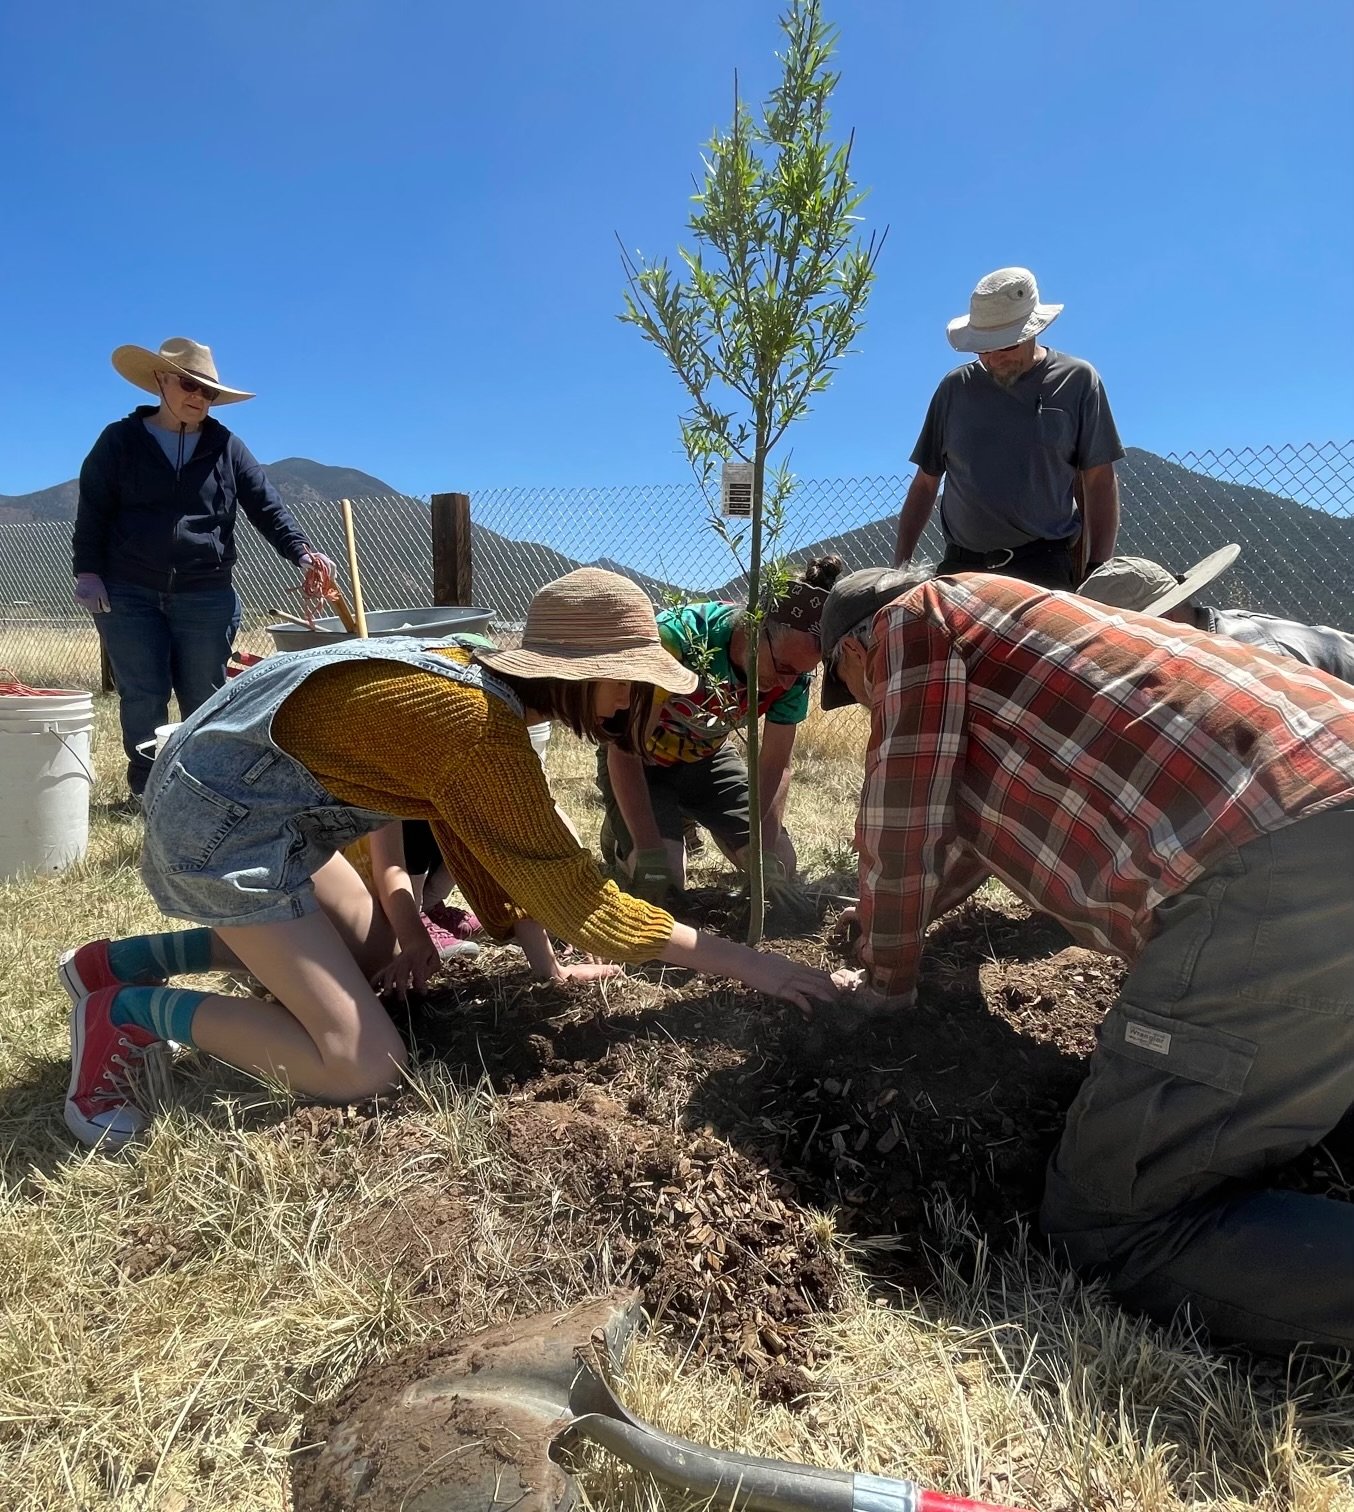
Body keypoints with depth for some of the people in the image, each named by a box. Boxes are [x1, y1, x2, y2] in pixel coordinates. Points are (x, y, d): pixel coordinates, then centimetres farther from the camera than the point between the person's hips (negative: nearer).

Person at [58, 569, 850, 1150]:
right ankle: (125, 1014, 2)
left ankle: (116, 963, 24)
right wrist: (741, 960, -17)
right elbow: (576, 892, -23)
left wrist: (546, 963, 6)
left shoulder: (479, 677, 2)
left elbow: (494, 849, 8)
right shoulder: (482, 731, -26)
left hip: (249, 796, 10)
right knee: (366, 1068, -11)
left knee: (375, 953, 24)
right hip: (224, 818, -9)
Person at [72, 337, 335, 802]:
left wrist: (301, 551, -15)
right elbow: (92, 509, 4)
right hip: (128, 594, -1)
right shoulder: (120, 440, 5)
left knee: (203, 701, 7)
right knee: (143, 699, 1)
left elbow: (267, 506, 1)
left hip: (206, 596, 1)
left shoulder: (225, 446, 8)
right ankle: (148, 791, 12)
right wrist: (87, 571, -6)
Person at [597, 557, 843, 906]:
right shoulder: (676, 637, -37)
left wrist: (768, 849, -23)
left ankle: (691, 818, 25)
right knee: (660, 880, -22)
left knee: (781, 867, -1)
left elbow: (775, 766, -10)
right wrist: (649, 850, -36)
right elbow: (624, 750, -32)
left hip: (706, 759, 5)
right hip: (639, 762, -4)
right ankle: (621, 833, 12)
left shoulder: (793, 675, -20)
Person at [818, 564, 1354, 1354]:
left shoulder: (916, 616, 8)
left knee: (1111, 1225, -2)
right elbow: (971, 829, 47)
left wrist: (889, 981, 24)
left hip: (1270, 867, -10)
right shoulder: (999, 627, 34)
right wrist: (884, 922, 61)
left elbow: (903, 830, 7)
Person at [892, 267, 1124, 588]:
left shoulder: (1076, 381, 6)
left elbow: (1099, 482, 6)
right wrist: (900, 565, 8)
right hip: (959, 566, 2)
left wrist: (1098, 573, -1)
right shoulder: (955, 387, 12)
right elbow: (925, 484, 15)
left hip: (1044, 567, -2)